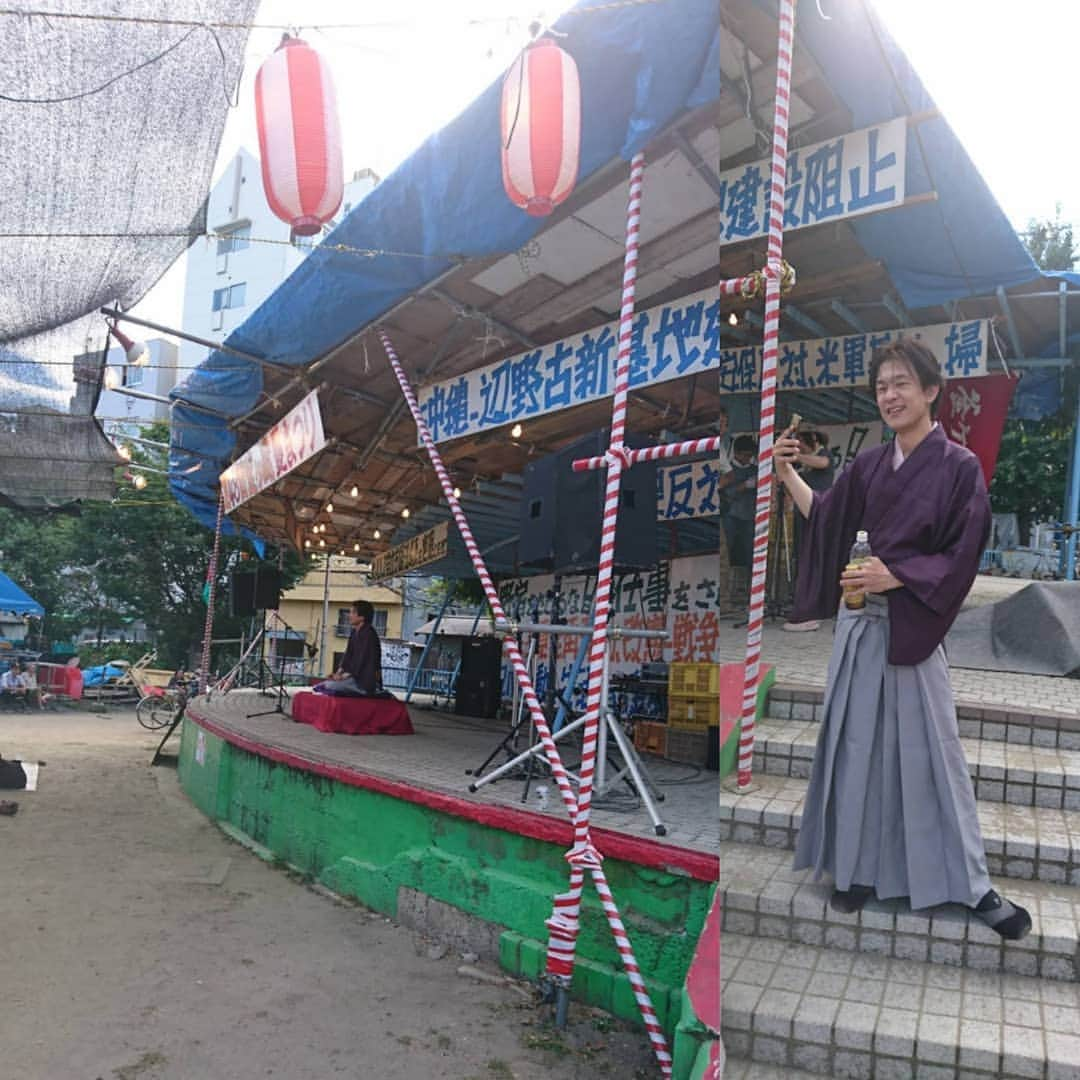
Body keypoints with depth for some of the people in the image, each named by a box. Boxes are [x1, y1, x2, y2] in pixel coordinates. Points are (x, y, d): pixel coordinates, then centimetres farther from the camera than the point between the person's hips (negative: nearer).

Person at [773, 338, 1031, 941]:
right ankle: (861, 869, 23)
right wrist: (787, 474, 4)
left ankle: (973, 885, 19)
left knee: (932, 752, 3)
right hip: (860, 624, 5)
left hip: (915, 629, -4)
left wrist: (897, 576, -20)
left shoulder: (959, 467, -7)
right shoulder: (870, 466, 7)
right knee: (859, 746, 9)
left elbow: (963, 558, -10)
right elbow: (826, 520, 15)